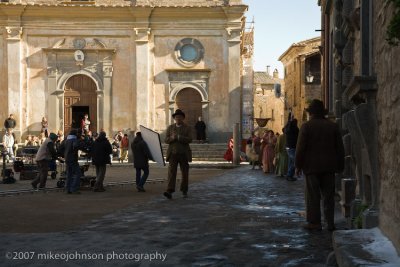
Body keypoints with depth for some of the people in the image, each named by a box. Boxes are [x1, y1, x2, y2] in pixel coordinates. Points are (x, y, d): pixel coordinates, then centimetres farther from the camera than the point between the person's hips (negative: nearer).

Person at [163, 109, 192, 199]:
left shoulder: (187, 128, 2)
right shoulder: (170, 128, 8)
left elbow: (189, 140, -12)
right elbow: (166, 140, 1)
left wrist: (178, 137, -22)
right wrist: (172, 138, -20)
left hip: (184, 154, 0)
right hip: (173, 154, 0)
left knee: (185, 173, 7)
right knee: (171, 172, -12)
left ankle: (184, 191, 22)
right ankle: (169, 192, -21)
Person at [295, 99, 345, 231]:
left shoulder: (306, 126, -6)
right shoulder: (333, 126, 6)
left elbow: (301, 148, -10)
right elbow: (340, 148, 7)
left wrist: (298, 165, -1)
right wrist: (340, 166, 13)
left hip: (312, 166, -3)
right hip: (329, 166, 4)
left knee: (313, 195, 1)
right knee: (328, 194, 8)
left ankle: (314, 222, 2)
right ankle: (330, 222, 8)